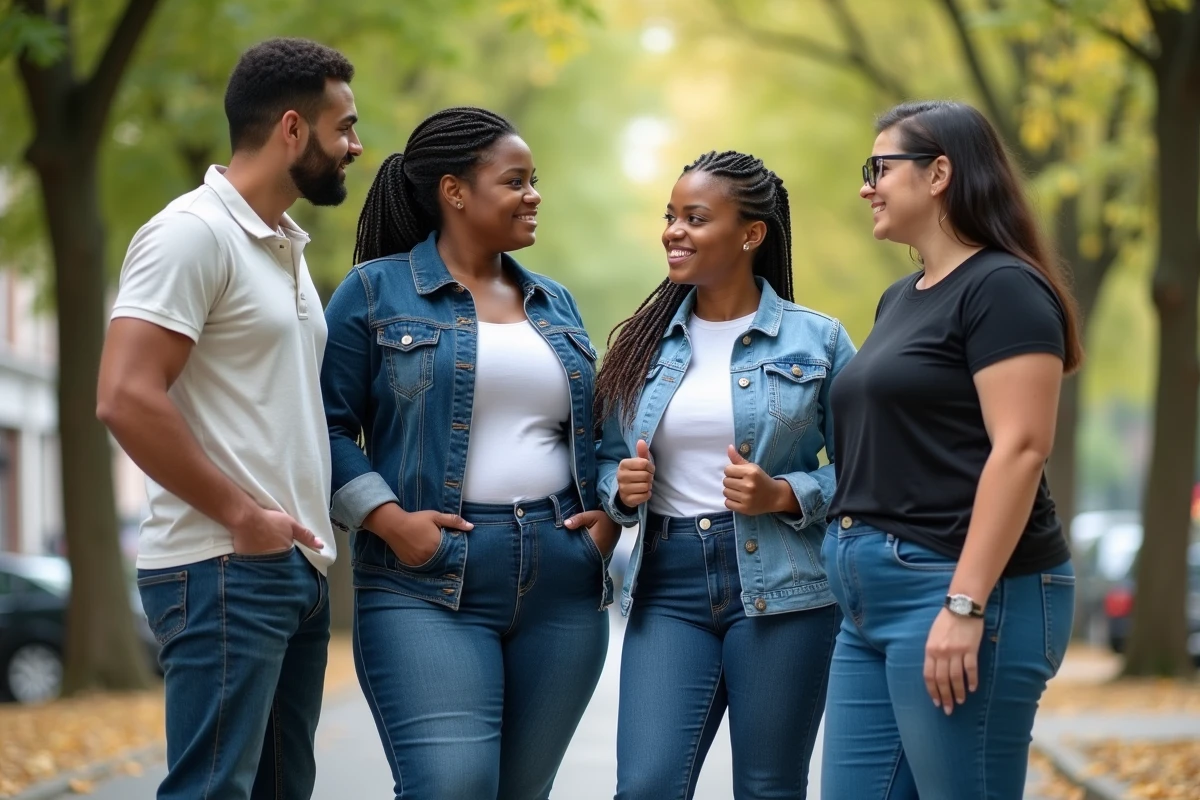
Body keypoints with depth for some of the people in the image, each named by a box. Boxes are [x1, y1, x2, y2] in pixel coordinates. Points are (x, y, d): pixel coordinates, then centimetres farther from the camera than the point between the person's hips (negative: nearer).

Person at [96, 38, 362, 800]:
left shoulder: (286, 246, 18)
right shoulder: (193, 232, -11)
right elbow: (126, 398, -20)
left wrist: (312, 526, 12)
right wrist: (243, 516, -15)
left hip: (297, 569, 9)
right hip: (226, 570, -9)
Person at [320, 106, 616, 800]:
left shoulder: (555, 303, 17)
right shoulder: (376, 292, 1)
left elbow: (594, 429, 23)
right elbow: (329, 425, -3)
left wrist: (607, 513, 5)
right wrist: (389, 520, -14)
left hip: (563, 587, 5)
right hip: (432, 585, -5)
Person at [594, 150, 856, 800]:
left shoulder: (816, 340, 0)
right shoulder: (647, 341, 9)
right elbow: (607, 460, 16)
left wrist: (784, 496, -15)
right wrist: (623, 488, -6)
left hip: (778, 587, -2)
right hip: (668, 584, 2)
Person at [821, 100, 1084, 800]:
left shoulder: (1003, 289, -8)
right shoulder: (901, 298, 20)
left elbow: (1021, 449, -17)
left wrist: (965, 605, -23)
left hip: (956, 590, -9)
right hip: (875, 598, 9)